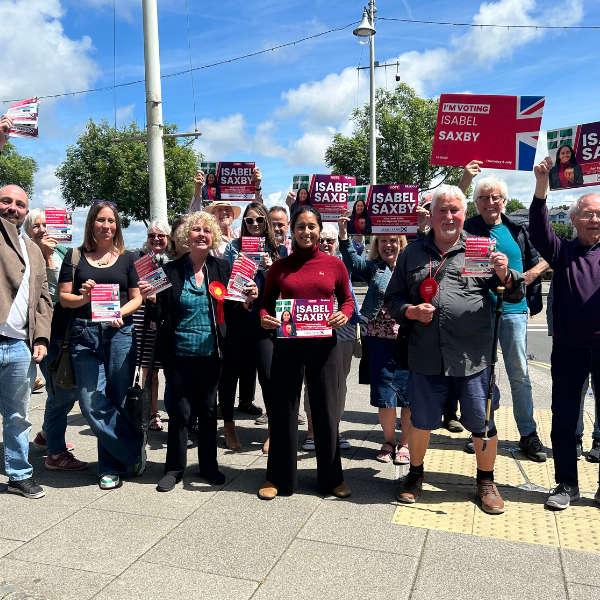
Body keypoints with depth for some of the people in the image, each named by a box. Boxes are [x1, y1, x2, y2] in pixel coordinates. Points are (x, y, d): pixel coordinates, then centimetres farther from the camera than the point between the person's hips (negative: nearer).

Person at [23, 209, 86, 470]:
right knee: (61, 393, -5)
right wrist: (46, 256, -20)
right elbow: (43, 290, -19)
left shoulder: (62, 252, 12)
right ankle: (56, 453, 10)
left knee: (72, 388, 15)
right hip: (48, 332, -7)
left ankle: (46, 435, 37)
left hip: (68, 329, 7)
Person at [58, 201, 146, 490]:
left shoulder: (127, 258, 10)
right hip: (84, 334, 0)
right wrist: (82, 298, -14)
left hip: (120, 333, 0)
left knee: (118, 401, 3)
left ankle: (111, 467, 23)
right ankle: (134, 449, 14)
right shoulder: (75, 256, 9)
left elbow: (136, 297, 10)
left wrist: (121, 313, -10)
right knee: (92, 404, -5)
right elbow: (63, 297, 6)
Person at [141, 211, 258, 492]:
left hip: (210, 352, 1)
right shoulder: (172, 270, -2)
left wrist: (247, 301, -13)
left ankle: (208, 465, 28)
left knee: (208, 409, 11)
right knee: (180, 409, 4)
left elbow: (229, 311, 5)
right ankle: (174, 467, 23)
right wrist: (151, 300, -18)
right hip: (179, 351, -1)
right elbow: (160, 315, 1)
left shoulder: (222, 268, 2)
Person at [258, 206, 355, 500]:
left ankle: (332, 476, 27)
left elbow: (347, 299, 12)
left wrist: (344, 315, -9)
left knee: (325, 409, 9)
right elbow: (266, 302, 12)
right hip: (288, 344, 0)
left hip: (323, 344, 0)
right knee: (283, 409, 8)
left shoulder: (334, 264, 3)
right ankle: (278, 477, 24)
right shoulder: (279, 267, 4)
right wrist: (264, 318, -8)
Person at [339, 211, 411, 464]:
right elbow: (352, 262, -7)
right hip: (380, 339, 1)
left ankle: (404, 443, 20)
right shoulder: (373, 268, 8)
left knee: (409, 392, 4)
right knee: (383, 392, 6)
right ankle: (388, 441, 24)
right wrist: (344, 235, -20)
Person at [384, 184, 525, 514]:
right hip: (426, 356, 1)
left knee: (482, 422, 9)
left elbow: (515, 293, 4)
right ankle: (415, 473, 37)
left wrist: (505, 275, -17)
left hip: (473, 357, -1)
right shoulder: (412, 253, 9)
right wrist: (411, 311, -8)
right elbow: (392, 298, 12)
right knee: (421, 420, 13)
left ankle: (486, 481, 33)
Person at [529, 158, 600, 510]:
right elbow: (540, 232, -12)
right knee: (564, 420, 7)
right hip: (569, 349, 0)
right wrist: (542, 187, -26)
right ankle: (567, 484, 22)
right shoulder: (564, 252, 4)